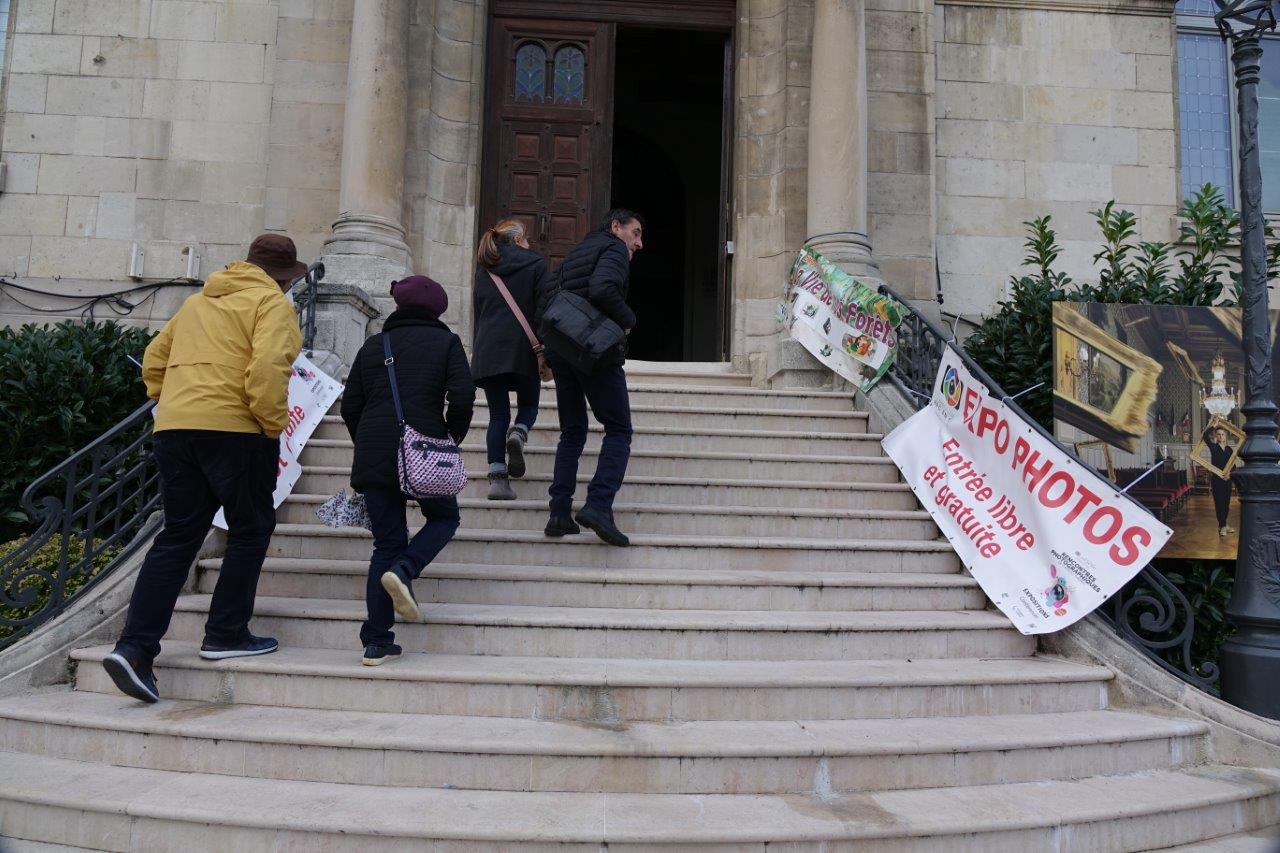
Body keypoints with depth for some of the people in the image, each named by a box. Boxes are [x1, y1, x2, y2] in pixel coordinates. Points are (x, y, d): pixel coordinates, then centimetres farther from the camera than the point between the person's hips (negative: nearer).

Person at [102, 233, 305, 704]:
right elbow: (267, 366, -18)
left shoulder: (198, 301, 24)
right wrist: (274, 425, -10)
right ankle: (226, 635, 12)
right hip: (234, 430, -7)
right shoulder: (272, 303, -1)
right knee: (250, 530, 9)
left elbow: (154, 357, 24)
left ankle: (135, 646, 2)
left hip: (174, 428, 7)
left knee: (178, 537, 10)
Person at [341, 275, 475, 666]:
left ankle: (377, 642, 6)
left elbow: (350, 407, 13)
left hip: (372, 457, 4)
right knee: (444, 518, 20)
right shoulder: (445, 342, 6)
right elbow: (462, 396, -7)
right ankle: (403, 571, -10)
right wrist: (453, 438, 7)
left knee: (387, 543, 10)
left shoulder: (373, 345, 16)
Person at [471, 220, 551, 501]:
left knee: (498, 415, 5)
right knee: (528, 403, 15)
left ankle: (498, 478, -5)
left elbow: (477, 311, 19)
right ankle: (518, 433, -19)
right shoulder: (535, 263, 6)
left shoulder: (484, 269, 18)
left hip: (488, 350, 3)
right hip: (523, 348, -3)